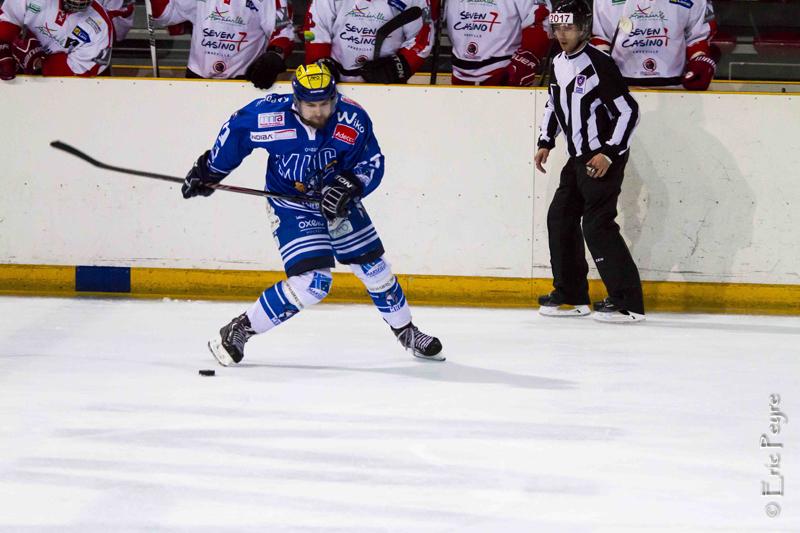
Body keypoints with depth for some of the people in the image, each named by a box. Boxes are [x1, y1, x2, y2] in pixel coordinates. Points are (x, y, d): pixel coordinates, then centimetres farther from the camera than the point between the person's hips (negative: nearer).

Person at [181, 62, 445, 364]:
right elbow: (236, 130, -8)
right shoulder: (271, 115, -28)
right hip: (291, 203, -4)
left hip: (336, 199, 4)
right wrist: (209, 171, 2)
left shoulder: (353, 120, -21)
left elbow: (372, 162, -9)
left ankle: (406, 332, 35)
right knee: (312, 282, -19)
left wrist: (350, 184, -28)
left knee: (373, 267, 12)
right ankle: (236, 332, -10)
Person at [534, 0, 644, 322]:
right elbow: (553, 105, 25)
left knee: (597, 224, -14)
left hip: (605, 157, -9)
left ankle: (628, 302, -12)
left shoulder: (599, 65, -18)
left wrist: (609, 154, -21)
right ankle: (571, 295, 19)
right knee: (560, 217, 10)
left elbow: (628, 111, -19)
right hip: (578, 157, 9)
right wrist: (546, 143, 16)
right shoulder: (558, 64, 8)